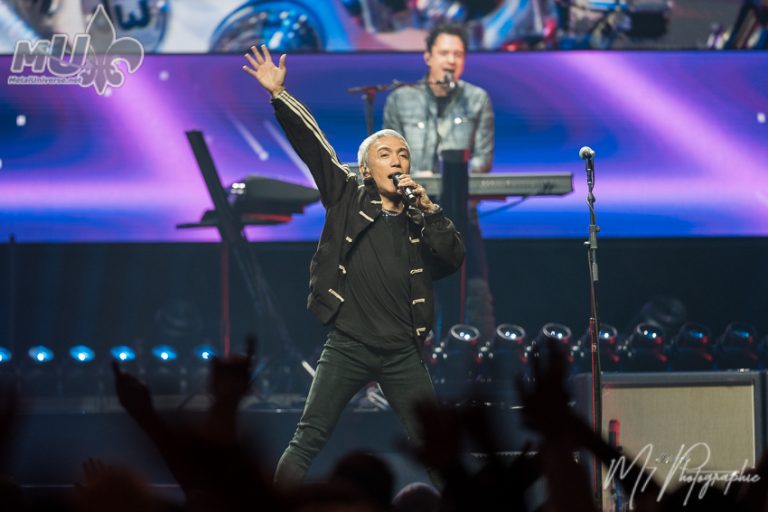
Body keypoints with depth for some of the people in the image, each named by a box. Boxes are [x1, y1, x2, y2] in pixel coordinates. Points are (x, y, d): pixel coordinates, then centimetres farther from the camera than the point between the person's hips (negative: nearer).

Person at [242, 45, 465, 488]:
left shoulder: (420, 220, 12)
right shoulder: (349, 198, 7)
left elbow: (455, 257, -2)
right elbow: (311, 143, 1)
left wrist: (428, 207, -8)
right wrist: (279, 95, -7)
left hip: (403, 352, 2)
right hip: (348, 347, -2)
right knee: (308, 442, -8)